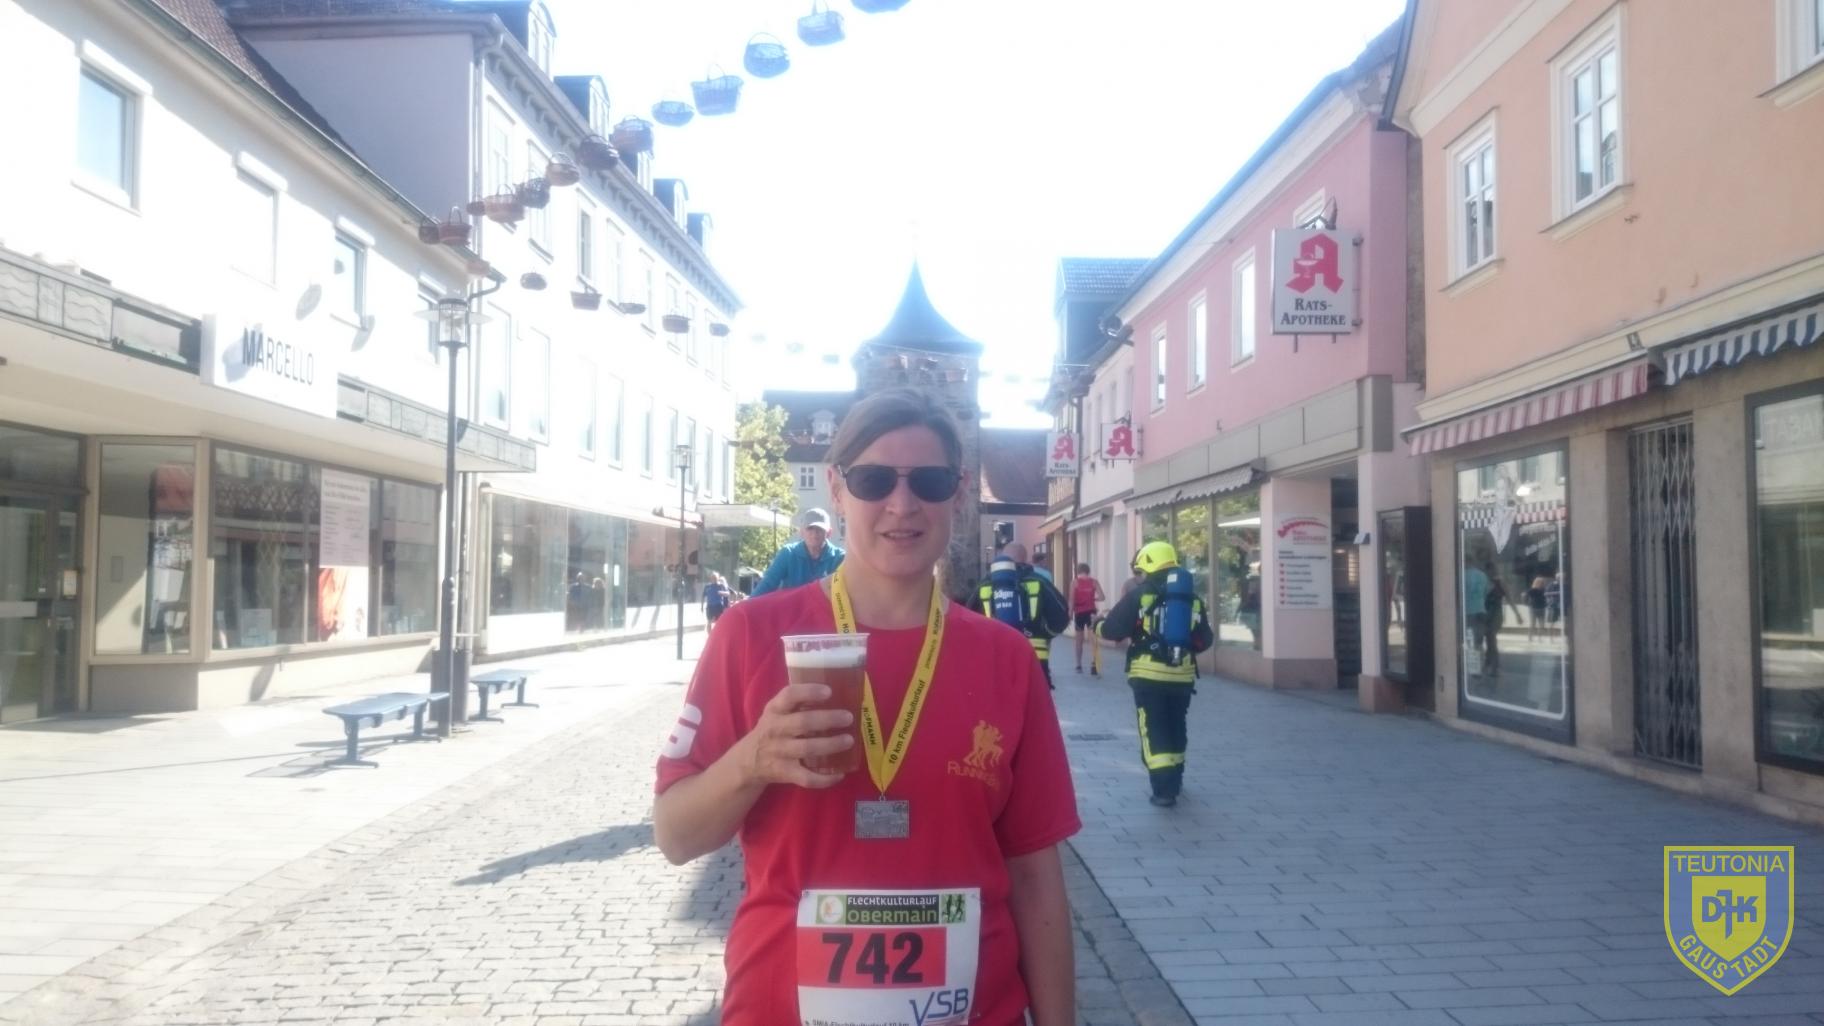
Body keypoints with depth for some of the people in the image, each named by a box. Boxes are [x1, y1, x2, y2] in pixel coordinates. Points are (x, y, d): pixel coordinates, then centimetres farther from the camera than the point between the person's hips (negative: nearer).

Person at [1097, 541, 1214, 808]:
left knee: (1154, 732, 1)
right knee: (1176, 728, 21)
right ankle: (1175, 780, 36)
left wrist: (1100, 624, 12)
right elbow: (1204, 641, 9)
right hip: (1182, 676, 4)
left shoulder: (1138, 596, -8)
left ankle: (1164, 790, -5)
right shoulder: (1192, 598, 5)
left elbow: (1111, 630, -9)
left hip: (1149, 676, -4)